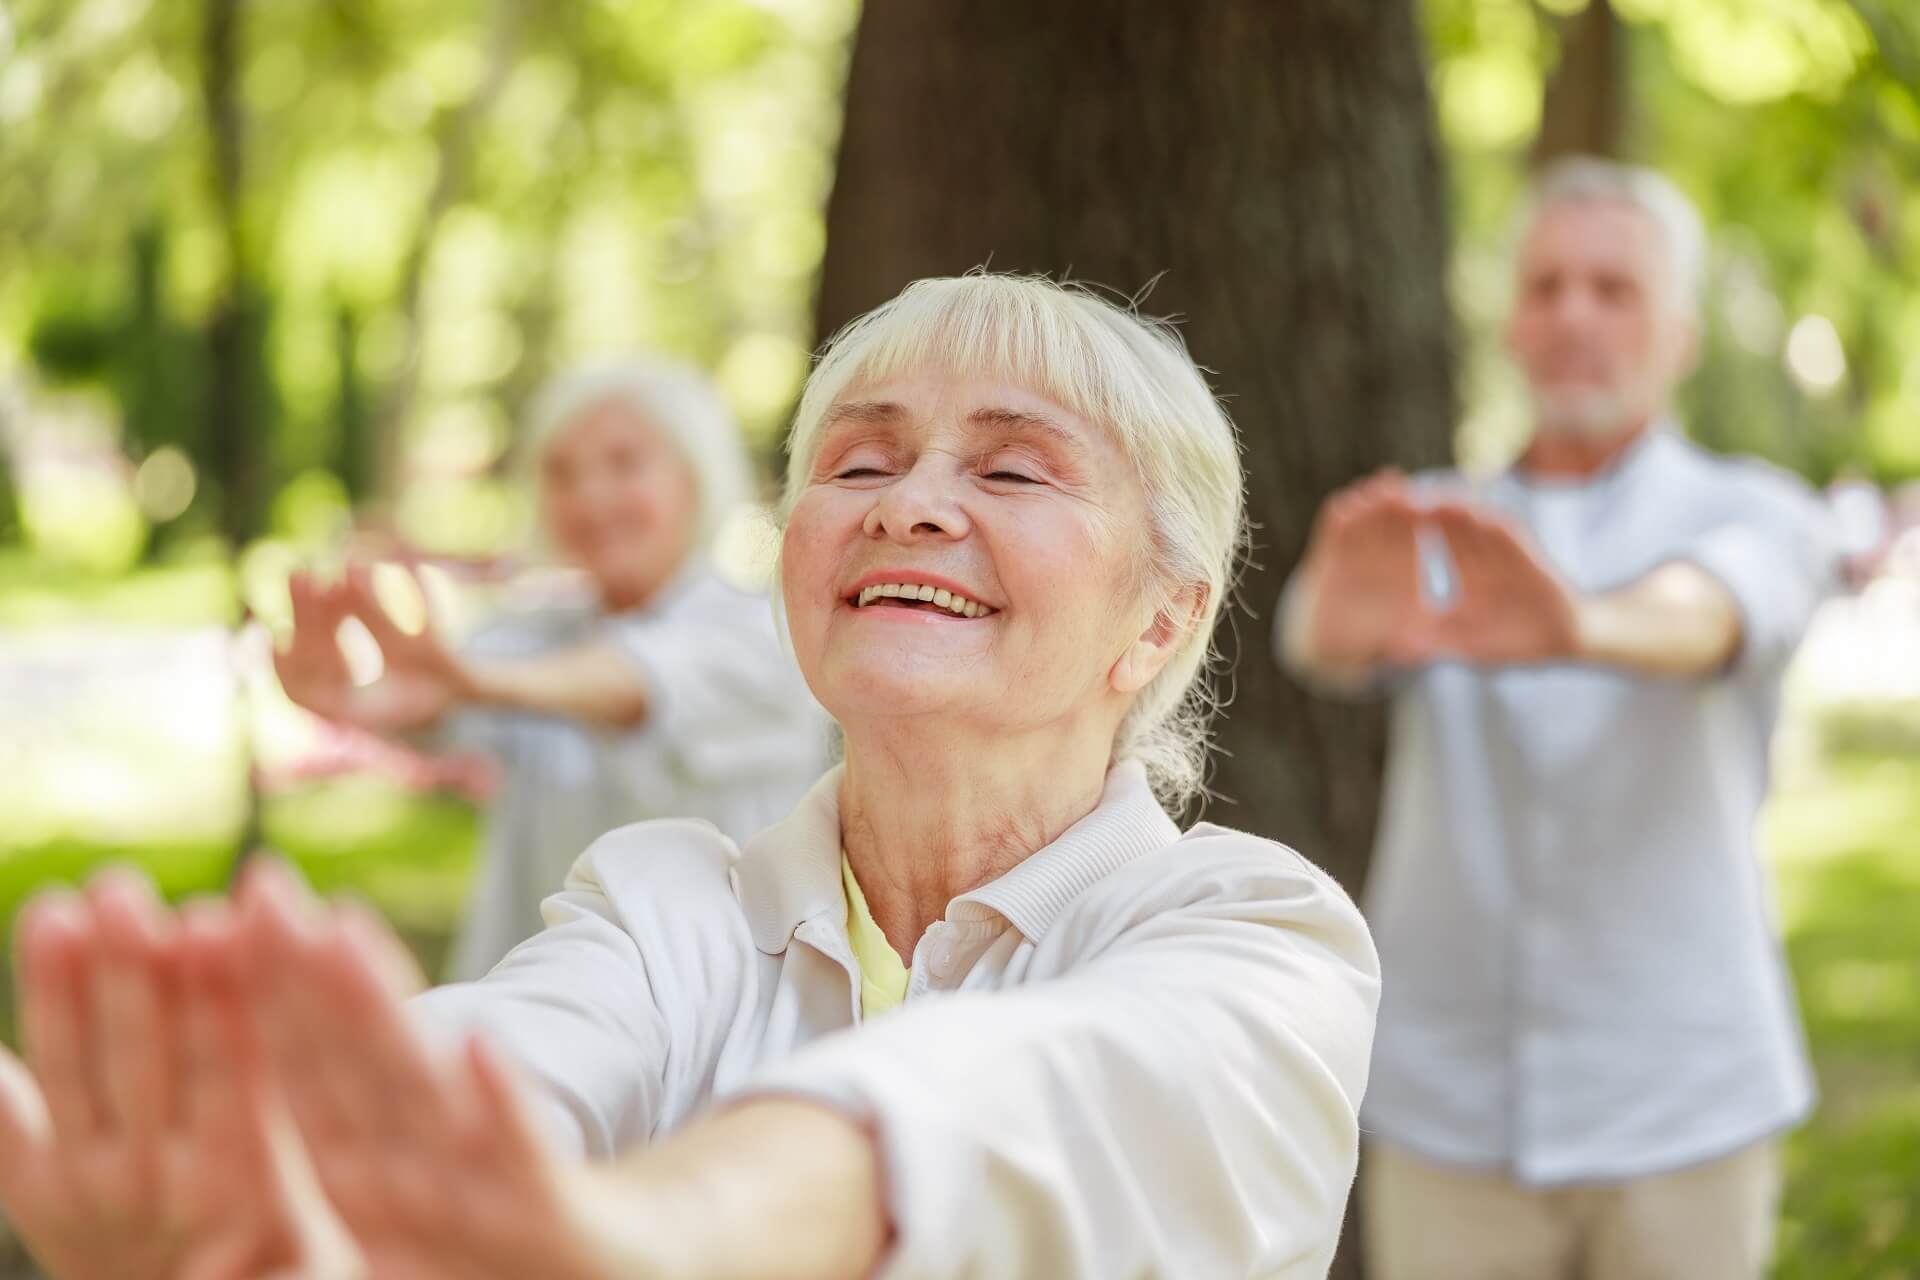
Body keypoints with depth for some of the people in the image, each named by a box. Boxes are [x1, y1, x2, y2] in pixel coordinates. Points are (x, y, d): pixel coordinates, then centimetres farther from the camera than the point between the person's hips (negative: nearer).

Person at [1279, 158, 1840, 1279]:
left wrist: (1576, 625, -49)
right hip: (1450, 1107, 2)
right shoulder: (1430, 538, 8)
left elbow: (1705, 615, -25)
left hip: (1681, 1106, -1)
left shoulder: (1754, 518, 1)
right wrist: (1347, 617, -44)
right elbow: (1324, 639, -17)